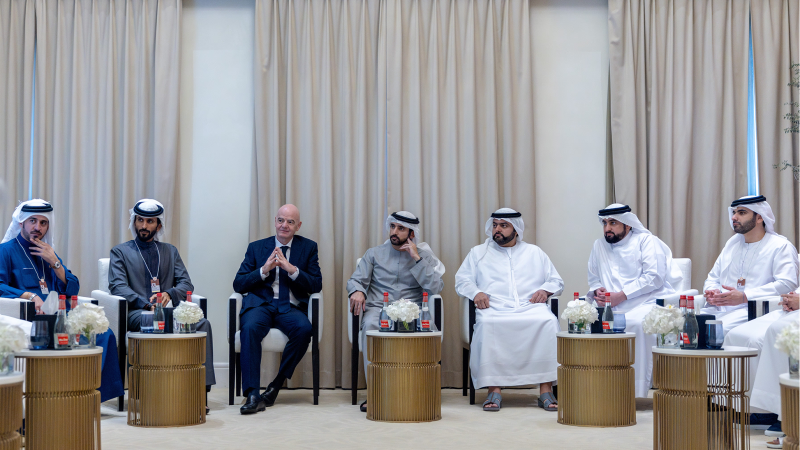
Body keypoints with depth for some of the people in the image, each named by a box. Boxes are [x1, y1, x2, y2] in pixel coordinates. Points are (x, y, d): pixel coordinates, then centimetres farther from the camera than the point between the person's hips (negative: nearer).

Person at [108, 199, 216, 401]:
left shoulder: (170, 251, 25)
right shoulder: (120, 252, 15)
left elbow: (186, 283, 14)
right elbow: (118, 286, -1)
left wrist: (169, 294, -11)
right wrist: (147, 305, -18)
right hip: (136, 312, -3)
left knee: (201, 322, -28)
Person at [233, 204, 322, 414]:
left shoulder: (308, 247, 13)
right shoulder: (256, 247, 14)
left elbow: (316, 285, 3)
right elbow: (238, 284, 7)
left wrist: (292, 269, -11)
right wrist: (264, 270, -9)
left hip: (290, 308, 0)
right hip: (260, 304, 0)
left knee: (304, 329, -33)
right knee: (250, 328, -34)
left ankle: (276, 386, -18)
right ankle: (253, 394, -34)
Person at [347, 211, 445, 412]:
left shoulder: (424, 255, 15)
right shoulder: (374, 254, 19)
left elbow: (435, 288, 1)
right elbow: (356, 280, 9)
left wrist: (417, 258, -4)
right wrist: (357, 291, -15)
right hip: (378, 308, 1)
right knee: (371, 324, -37)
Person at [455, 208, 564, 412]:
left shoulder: (534, 252, 26)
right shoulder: (478, 252, 24)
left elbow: (556, 281, 23)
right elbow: (462, 280, 16)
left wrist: (545, 290, 0)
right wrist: (476, 293, -6)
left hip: (531, 308, 1)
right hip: (495, 309, -1)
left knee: (549, 322, -33)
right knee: (487, 324, -37)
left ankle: (546, 390, -31)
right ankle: (494, 391, -35)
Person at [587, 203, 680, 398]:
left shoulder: (646, 241, 3)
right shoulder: (599, 246, 21)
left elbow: (654, 277, -9)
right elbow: (593, 278, 26)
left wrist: (621, 296, -16)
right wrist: (597, 291, 0)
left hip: (649, 302, -5)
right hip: (613, 308, 5)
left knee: (637, 323, -37)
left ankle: (636, 392, -33)